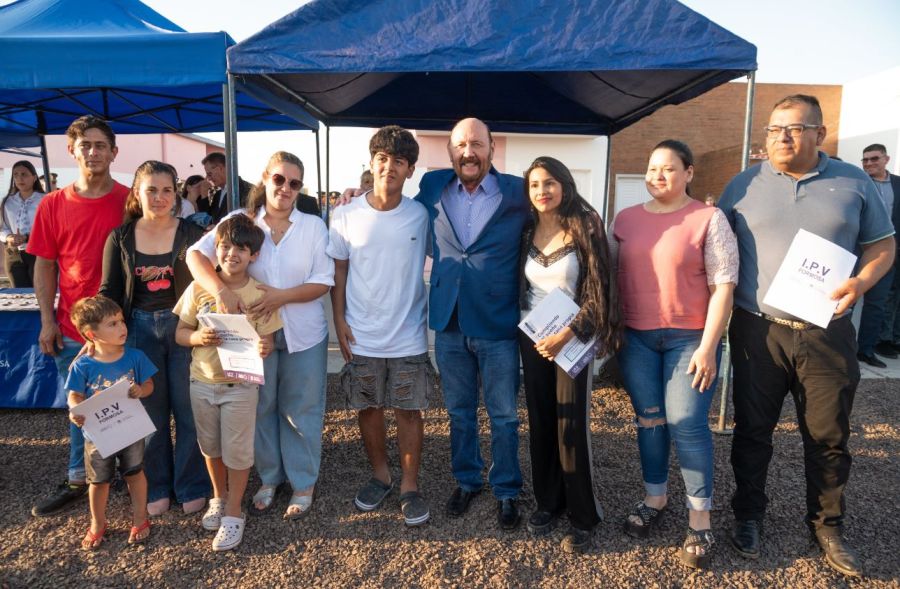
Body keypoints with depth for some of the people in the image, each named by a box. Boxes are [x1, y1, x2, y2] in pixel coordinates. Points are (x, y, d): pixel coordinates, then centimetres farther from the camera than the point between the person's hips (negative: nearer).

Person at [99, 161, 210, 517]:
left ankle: (191, 487, 22)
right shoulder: (120, 238, 3)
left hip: (183, 326, -1)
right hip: (140, 329, 2)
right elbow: (110, 291, 5)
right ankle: (157, 488, 27)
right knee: (151, 413, 11)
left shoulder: (191, 234, -2)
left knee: (187, 411, 6)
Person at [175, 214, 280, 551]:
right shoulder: (199, 289, -5)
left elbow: (266, 340, -8)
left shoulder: (260, 294, -10)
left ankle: (233, 512, 24)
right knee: (210, 447, 20)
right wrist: (199, 338, -21)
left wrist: (264, 347, -31)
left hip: (240, 385, -3)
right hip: (202, 381, 3)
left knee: (237, 451, 6)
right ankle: (219, 497, 43)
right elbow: (180, 332, 0)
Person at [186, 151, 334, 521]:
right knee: (260, 408, 15)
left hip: (303, 334, -1)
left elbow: (323, 282, -6)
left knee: (301, 411, 9)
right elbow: (196, 254, -13)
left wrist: (282, 296, -21)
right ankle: (269, 479, 34)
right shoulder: (241, 221, -3)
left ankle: (304, 484, 26)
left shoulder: (314, 226, -2)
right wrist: (221, 291, -30)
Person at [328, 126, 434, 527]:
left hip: (409, 336, -1)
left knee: (409, 411, 7)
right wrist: (340, 321, -2)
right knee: (367, 409, 13)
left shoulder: (421, 216, -5)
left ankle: (410, 486, 23)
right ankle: (380, 475, 34)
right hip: (361, 336, 1)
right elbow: (338, 270, 3)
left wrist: (431, 316, 0)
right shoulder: (346, 216, -4)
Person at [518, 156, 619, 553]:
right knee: (540, 423, 8)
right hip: (533, 339, 4)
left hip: (572, 339, -4)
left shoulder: (585, 227, -8)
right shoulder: (527, 232, 6)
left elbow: (599, 290, -12)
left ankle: (582, 517, 12)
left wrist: (568, 333, -19)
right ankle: (547, 502, 24)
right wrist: (525, 331, 3)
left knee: (572, 427, -3)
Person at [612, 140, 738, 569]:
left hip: (690, 337, -3)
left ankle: (699, 519, 13)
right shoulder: (626, 219, 7)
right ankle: (654, 497, 30)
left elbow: (723, 286, -8)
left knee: (687, 424, -3)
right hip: (636, 337, 4)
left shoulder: (709, 219, -5)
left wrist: (708, 346, -13)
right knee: (648, 420, 12)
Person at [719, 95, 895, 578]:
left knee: (828, 436, 10)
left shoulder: (854, 183, 5)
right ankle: (748, 514, 30)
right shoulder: (744, 185, 4)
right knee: (752, 430, 11)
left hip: (827, 334, 1)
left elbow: (882, 244, 10)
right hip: (758, 331, 0)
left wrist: (861, 282, -11)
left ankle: (827, 525, 30)